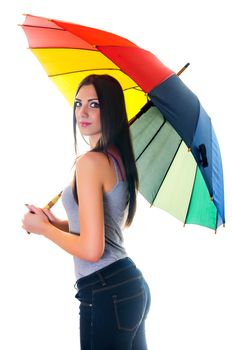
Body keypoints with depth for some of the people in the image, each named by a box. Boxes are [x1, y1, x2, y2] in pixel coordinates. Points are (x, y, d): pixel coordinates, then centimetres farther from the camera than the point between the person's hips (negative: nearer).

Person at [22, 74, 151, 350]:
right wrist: (57, 223, 11)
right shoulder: (119, 159, 12)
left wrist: (43, 228, -5)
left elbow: (91, 250, -20)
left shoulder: (91, 161, -16)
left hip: (106, 293, -10)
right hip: (134, 286, 10)